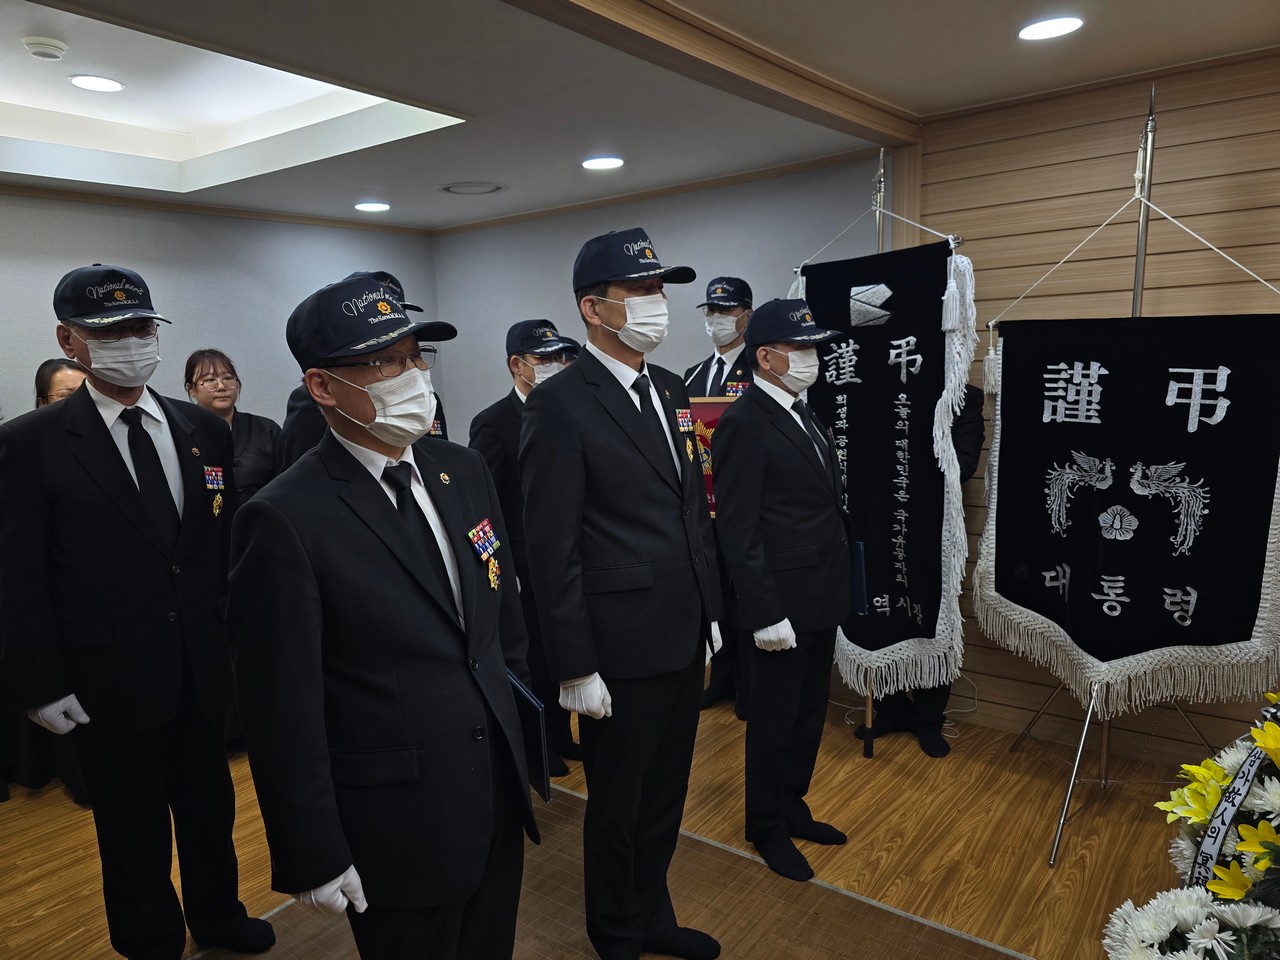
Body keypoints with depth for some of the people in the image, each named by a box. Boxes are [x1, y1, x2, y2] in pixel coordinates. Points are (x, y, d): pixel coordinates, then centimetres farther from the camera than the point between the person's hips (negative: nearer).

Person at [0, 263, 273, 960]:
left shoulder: (204, 429, 1)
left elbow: (228, 542, 4)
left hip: (204, 670, 4)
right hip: (109, 684, -3)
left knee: (210, 806, 21)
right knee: (132, 832, 15)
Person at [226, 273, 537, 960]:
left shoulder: (464, 471, 1)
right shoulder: (285, 520, -19)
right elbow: (283, 713, -15)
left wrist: (522, 735, 13)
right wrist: (313, 859, -10)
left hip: (500, 796, 6)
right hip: (398, 834, -6)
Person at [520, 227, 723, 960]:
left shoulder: (671, 390, 8)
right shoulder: (561, 404, -15)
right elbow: (553, 550, -17)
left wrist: (711, 612, 13)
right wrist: (576, 668, -16)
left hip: (684, 639, 7)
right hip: (622, 650, -7)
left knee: (666, 796, 23)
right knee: (618, 806, 15)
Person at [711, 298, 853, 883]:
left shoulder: (803, 414, 11)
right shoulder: (744, 425, -17)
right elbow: (738, 531, -19)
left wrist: (837, 592, 13)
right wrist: (765, 614, -20)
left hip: (823, 601, 9)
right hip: (783, 605, -8)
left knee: (808, 714, 20)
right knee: (775, 721, 9)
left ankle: (792, 807, 40)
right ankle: (767, 828, 29)